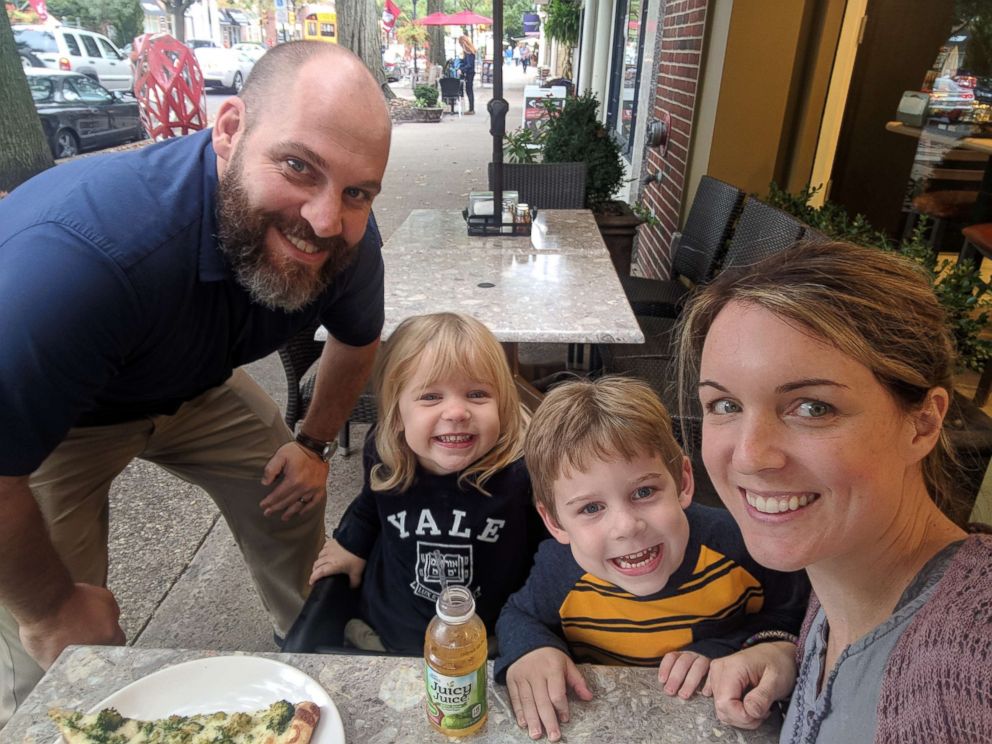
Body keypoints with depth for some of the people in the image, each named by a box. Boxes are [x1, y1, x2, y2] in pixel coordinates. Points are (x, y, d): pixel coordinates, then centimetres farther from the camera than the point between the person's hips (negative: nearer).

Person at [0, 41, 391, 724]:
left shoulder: (347, 242, -24)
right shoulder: (78, 252, -45)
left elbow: (357, 337, 0)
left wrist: (315, 443, 2)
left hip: (192, 384, 5)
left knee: (293, 497, 8)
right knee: (64, 650, -7)